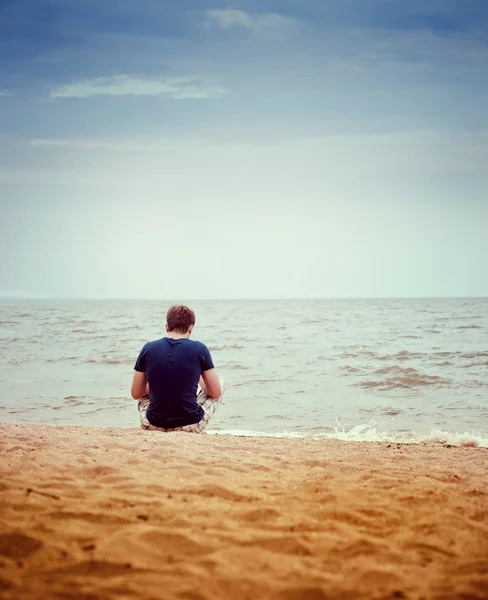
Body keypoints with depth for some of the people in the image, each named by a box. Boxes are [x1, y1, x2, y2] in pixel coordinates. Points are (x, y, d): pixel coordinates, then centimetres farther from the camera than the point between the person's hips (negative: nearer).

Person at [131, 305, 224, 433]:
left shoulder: (148, 348, -1)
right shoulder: (199, 349, -6)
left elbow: (135, 394, 9)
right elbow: (216, 393, 2)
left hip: (153, 426, 2)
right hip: (191, 427, -2)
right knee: (220, 382, 22)